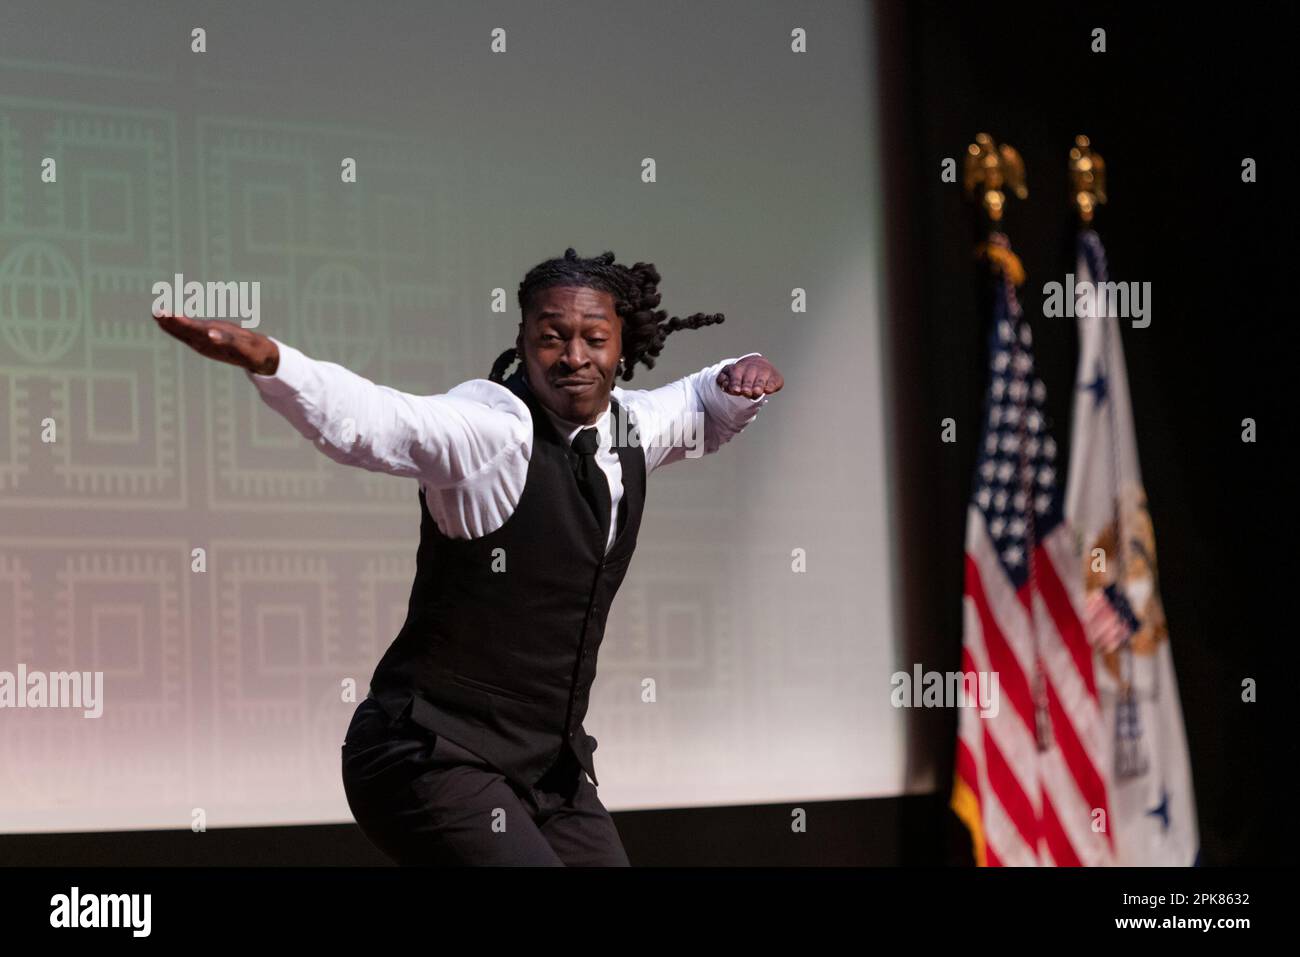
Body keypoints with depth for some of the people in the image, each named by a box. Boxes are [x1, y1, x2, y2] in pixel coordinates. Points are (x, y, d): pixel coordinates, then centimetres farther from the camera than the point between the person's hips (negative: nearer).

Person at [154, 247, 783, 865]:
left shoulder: (632, 426, 6)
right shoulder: (492, 429, -18)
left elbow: (702, 411, 30)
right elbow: (365, 420, -36)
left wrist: (741, 380, 6)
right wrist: (265, 359, -55)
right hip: (436, 763, -8)